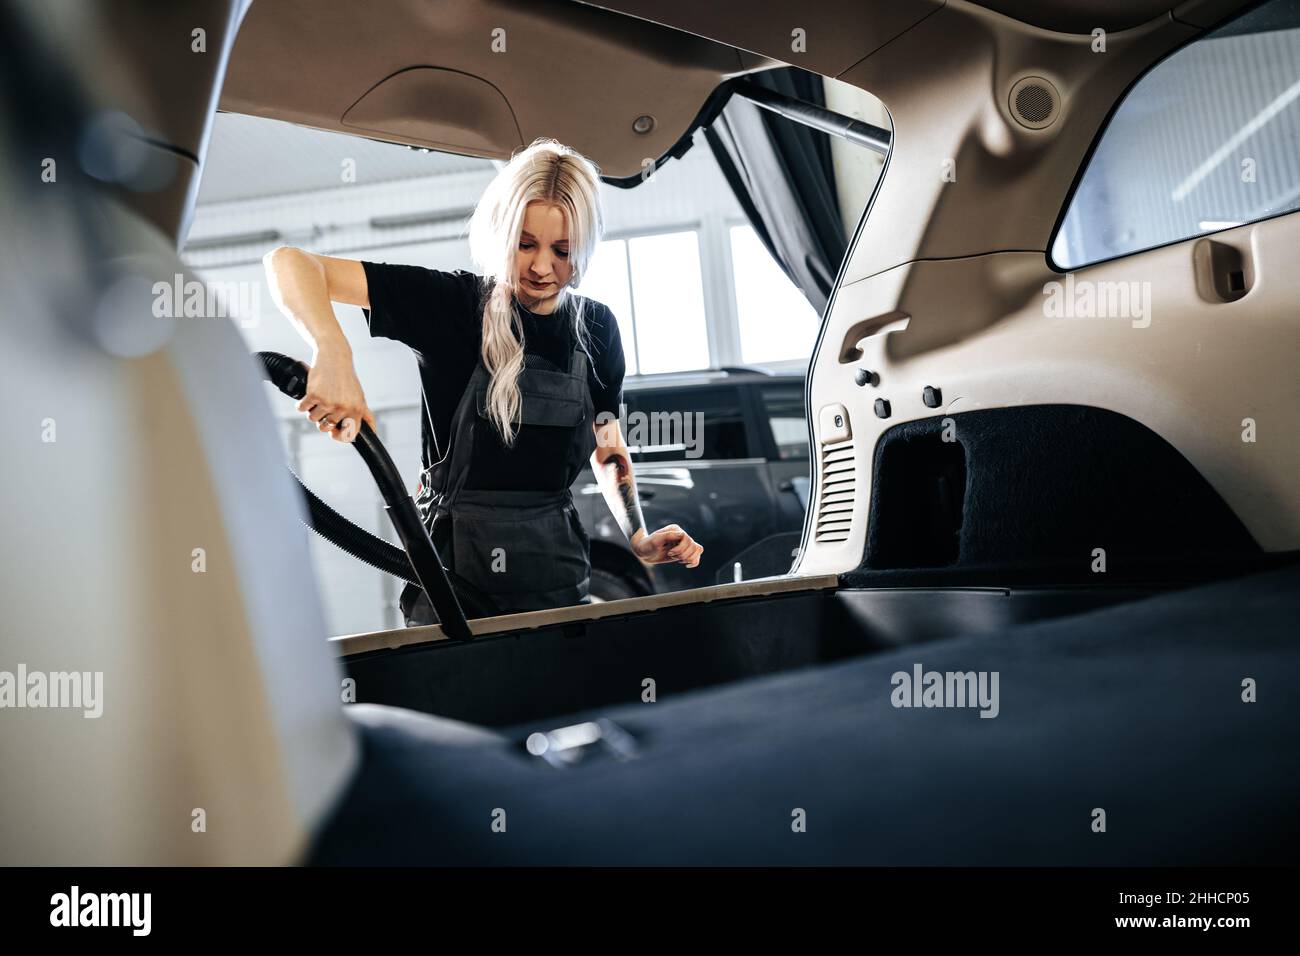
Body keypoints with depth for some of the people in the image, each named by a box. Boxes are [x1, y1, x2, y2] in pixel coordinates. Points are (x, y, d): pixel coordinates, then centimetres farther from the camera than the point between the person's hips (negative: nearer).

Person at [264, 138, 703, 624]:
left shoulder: (596, 327, 3)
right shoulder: (450, 301, -11)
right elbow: (289, 262, -17)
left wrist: (640, 538, 1)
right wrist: (333, 354, -36)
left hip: (558, 574, 4)